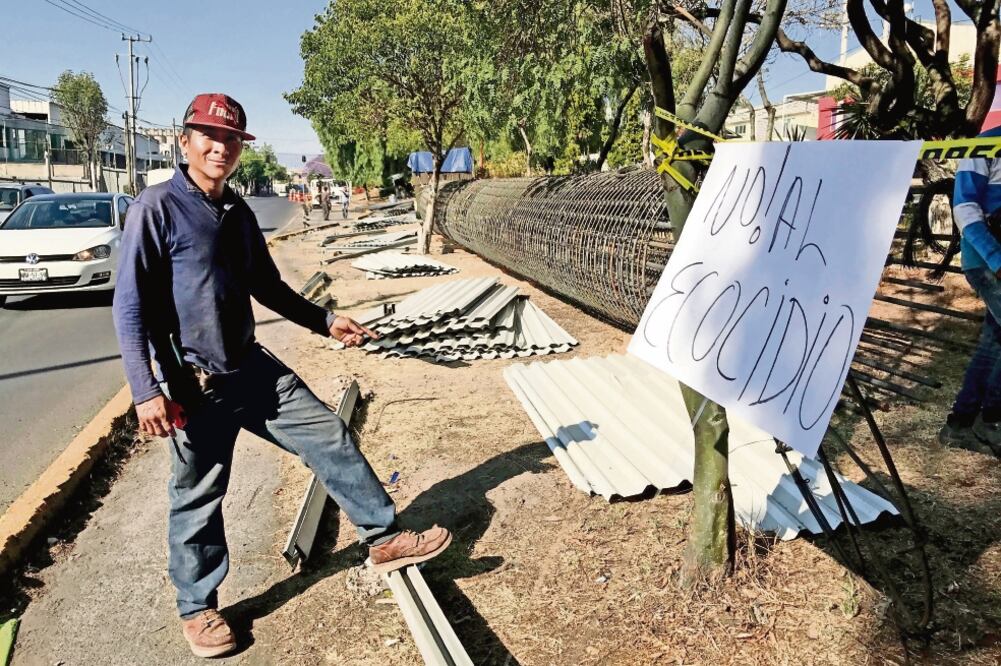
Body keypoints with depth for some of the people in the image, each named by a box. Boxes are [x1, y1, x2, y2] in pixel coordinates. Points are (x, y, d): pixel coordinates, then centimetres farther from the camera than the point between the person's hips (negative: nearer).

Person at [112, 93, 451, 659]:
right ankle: (197, 608, 29)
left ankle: (384, 539, 19)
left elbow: (268, 288, 20)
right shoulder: (157, 208, -12)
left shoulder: (240, 213, 10)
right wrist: (146, 390, -22)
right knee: (198, 498, 7)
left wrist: (326, 321, 15)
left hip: (254, 368, 7)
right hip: (196, 385, -6)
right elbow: (131, 306, -15)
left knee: (329, 436, 5)